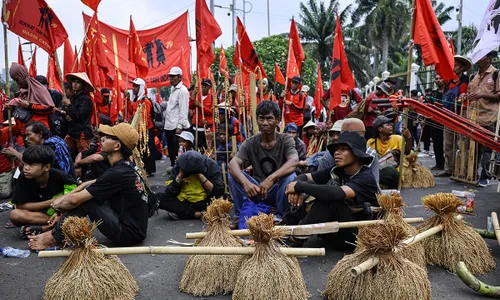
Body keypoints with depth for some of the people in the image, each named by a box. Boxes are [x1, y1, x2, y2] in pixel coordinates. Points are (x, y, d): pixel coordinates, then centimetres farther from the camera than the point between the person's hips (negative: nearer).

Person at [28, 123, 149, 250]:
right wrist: (63, 198, 6)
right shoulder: (126, 166, 7)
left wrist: (57, 206, 2)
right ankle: (55, 228, 12)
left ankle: (54, 238, 3)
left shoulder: (117, 173, -23)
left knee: (83, 200, -13)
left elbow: (74, 200, -18)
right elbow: (89, 184, 16)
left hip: (129, 234, -9)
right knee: (87, 192, 11)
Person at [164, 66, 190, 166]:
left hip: (177, 126, -9)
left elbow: (183, 110, -16)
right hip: (169, 126, 9)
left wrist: (180, 126, -20)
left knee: (177, 151, -4)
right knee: (171, 150, 15)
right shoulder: (173, 89, 18)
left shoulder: (182, 90, -10)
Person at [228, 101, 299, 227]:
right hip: (256, 190, 2)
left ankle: (279, 217, -12)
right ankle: (240, 215, -7)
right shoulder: (250, 143, -4)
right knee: (233, 174, -20)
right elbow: (233, 164, -21)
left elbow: (293, 162, -30)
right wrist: (245, 182, -42)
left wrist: (271, 178, -44)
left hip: (278, 192, -1)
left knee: (290, 176, -31)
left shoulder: (286, 140, -9)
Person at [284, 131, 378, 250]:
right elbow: (304, 176, 1)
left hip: (356, 235, -7)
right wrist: (296, 189, -24)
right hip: (336, 230, 7)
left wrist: (299, 186, -30)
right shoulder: (335, 171, 1)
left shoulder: (366, 178, -18)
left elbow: (339, 194, -37)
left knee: (328, 198, -29)